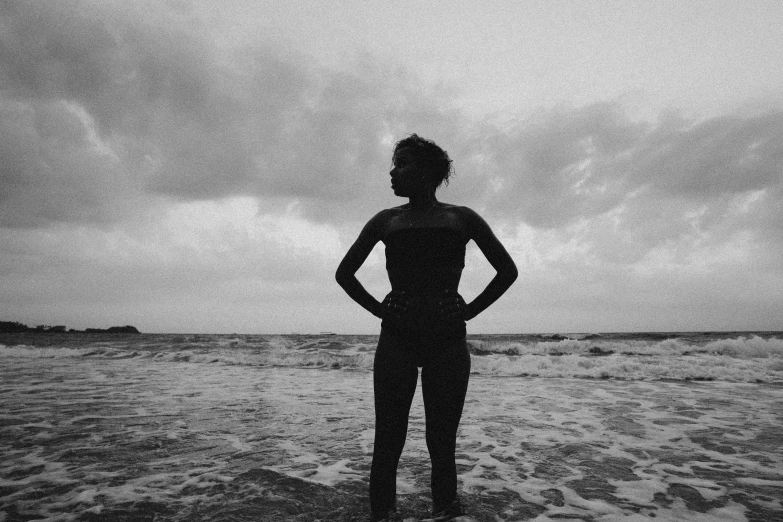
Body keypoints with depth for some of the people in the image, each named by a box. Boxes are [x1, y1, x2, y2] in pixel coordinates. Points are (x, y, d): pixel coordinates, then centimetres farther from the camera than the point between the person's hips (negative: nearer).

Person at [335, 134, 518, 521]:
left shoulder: (462, 218, 7)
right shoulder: (385, 221, 10)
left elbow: (507, 271, 11)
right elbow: (345, 273, 15)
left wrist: (468, 312, 3)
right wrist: (380, 310, 4)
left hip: (448, 339, 0)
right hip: (396, 338, 1)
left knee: (442, 446, 6)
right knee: (387, 445, 3)